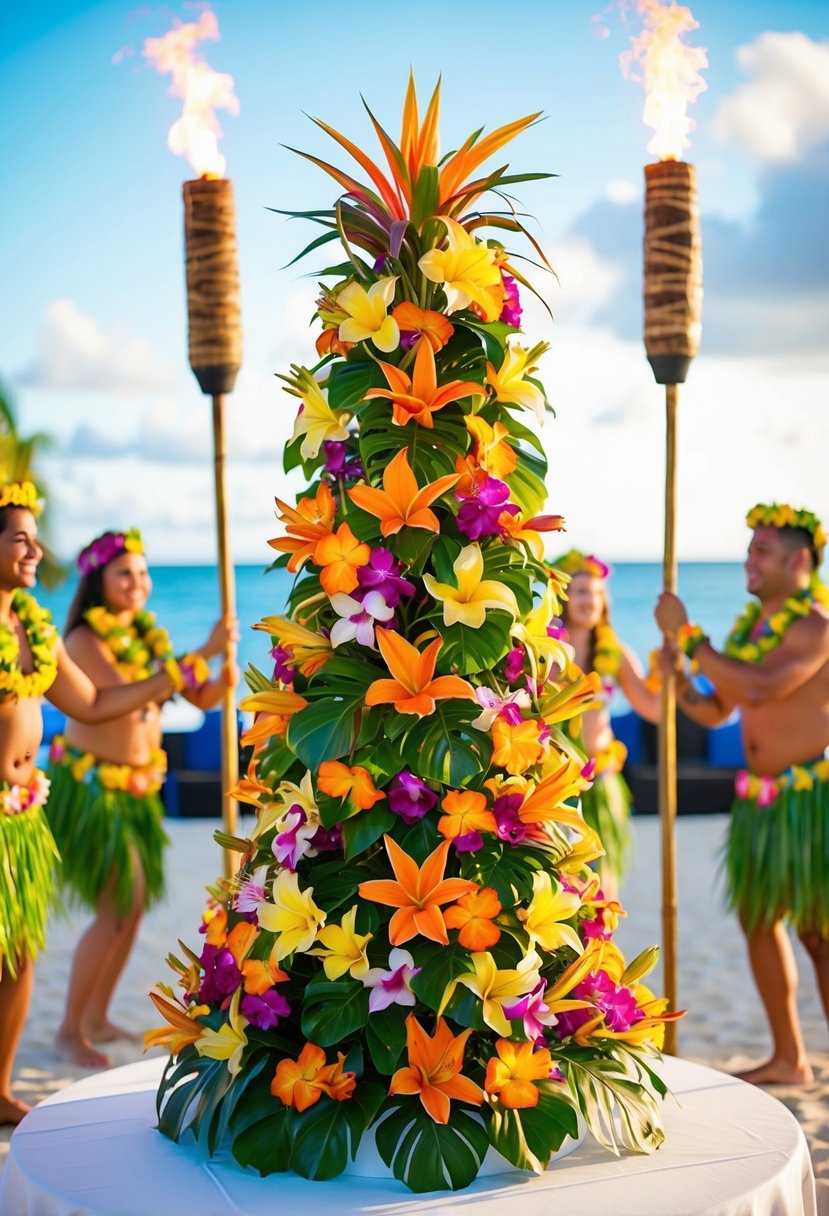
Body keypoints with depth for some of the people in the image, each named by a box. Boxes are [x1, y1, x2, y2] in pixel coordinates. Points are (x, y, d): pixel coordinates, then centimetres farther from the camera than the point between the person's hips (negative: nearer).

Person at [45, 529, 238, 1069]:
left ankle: (97, 1017, 25)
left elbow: (201, 699, 8)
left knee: (136, 906, 10)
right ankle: (70, 1030, 7)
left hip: (136, 788, 7)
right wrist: (202, 653, -30)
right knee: (115, 910, -7)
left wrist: (224, 679, -15)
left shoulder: (148, 635, 6)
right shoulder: (85, 639, -15)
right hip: (90, 786, -7)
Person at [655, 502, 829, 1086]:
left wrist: (687, 635, -25)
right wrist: (677, 678, -4)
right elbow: (714, 711, 16)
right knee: (758, 922, 12)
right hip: (762, 801, 8)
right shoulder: (750, 626, 10)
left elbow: (762, 687, -30)